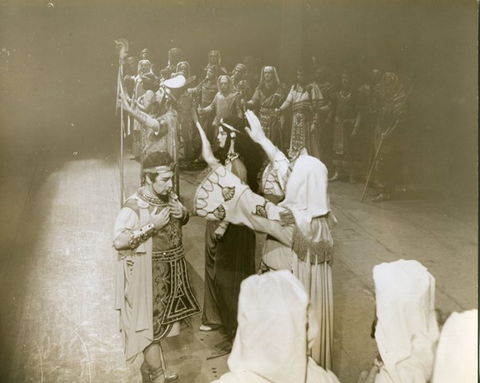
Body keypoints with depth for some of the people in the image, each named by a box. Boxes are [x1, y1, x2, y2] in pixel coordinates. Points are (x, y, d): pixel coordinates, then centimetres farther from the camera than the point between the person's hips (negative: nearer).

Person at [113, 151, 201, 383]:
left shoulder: (169, 197, -1)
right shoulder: (134, 206, -22)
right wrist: (152, 226, -29)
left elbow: (183, 220, 17)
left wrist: (183, 214, -7)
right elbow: (118, 241, -27)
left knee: (160, 319, 19)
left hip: (169, 271, 7)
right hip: (147, 275, -7)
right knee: (150, 322, 4)